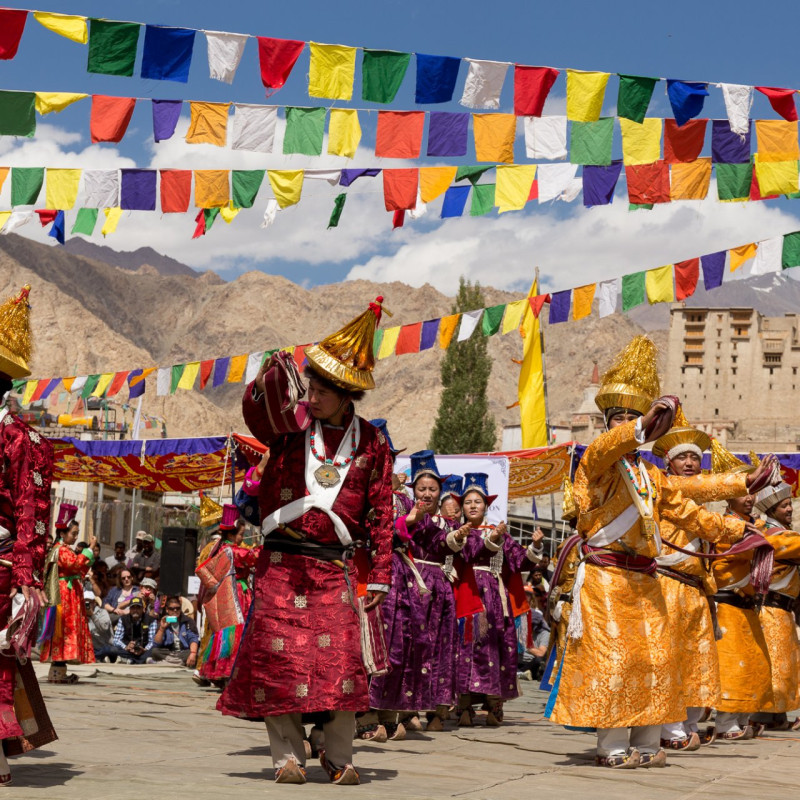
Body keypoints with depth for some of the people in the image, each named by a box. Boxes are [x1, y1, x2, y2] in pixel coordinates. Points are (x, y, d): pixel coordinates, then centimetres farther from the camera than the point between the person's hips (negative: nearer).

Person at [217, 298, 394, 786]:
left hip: (336, 569, 0)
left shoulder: (372, 444, 5)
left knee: (342, 659, -7)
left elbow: (381, 516, 5)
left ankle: (340, 758, 4)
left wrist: (378, 579, 0)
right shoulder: (290, 425, 5)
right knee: (279, 655, -3)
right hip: (282, 563, 1)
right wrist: (276, 375, -38)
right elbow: (258, 410, -18)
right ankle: (288, 755, 4)